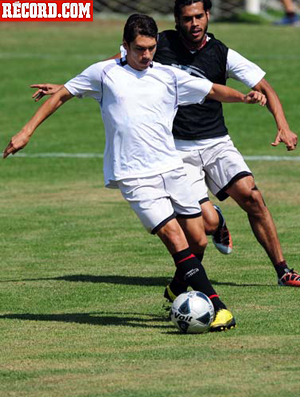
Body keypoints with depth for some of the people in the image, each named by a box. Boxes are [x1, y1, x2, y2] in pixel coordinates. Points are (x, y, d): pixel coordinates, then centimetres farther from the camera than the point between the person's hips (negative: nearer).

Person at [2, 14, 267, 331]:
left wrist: (244, 97, -6)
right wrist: (26, 132, 8)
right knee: (175, 239, -16)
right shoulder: (104, 73, 3)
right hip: (135, 177, -4)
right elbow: (62, 96, 12)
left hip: (172, 170, 4)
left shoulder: (169, 76, 10)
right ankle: (217, 308, -18)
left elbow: (212, 91, 13)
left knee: (197, 241, 5)